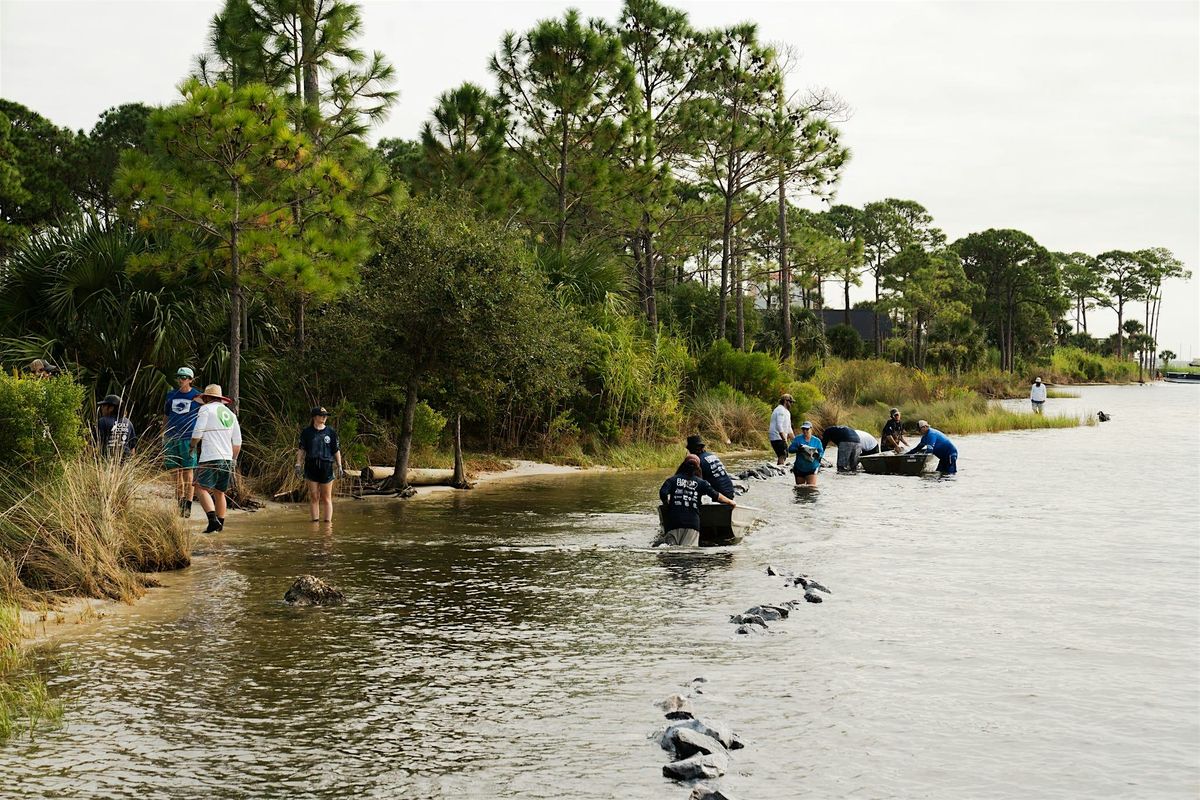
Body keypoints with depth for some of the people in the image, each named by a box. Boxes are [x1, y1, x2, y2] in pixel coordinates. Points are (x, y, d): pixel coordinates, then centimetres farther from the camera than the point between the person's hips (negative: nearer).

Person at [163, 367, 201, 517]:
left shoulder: (197, 397, 2)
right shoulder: (171, 395, 13)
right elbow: (165, 418, 17)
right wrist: (163, 441, 13)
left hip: (188, 439, -4)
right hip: (171, 439, 4)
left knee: (188, 473, -6)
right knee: (176, 474, 5)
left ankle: (187, 507, -5)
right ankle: (179, 505, 11)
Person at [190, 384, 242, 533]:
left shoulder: (206, 409, -2)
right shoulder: (230, 414, 18)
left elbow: (197, 433, -10)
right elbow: (237, 442, 19)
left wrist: (193, 445, 9)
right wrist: (233, 460, 29)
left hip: (210, 458, -7)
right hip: (227, 459, 7)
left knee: (203, 489, -7)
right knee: (219, 492, 14)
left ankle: (213, 520, -23)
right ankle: (220, 525, 16)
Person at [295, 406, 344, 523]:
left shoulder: (331, 432, 5)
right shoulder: (306, 432, 5)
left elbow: (336, 451, 8)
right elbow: (301, 450, 7)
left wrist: (339, 466, 4)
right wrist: (298, 465, 0)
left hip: (327, 467, 0)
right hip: (311, 467, 0)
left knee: (326, 498, 2)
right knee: (314, 497, 2)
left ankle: (328, 522, 3)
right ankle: (315, 521, 6)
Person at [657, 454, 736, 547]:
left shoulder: (672, 480, 10)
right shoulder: (701, 483, 11)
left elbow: (663, 494, -5)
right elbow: (716, 496, 9)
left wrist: (667, 506, 15)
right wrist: (730, 502, 25)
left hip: (673, 521, 0)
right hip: (693, 522, 0)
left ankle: (665, 542, -37)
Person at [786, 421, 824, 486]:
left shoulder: (816, 441, 2)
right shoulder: (798, 439, 1)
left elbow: (822, 452, 3)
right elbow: (790, 449, -6)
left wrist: (817, 454, -21)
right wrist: (797, 449, -27)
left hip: (812, 468, -2)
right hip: (799, 468, 2)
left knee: (812, 486, -18)